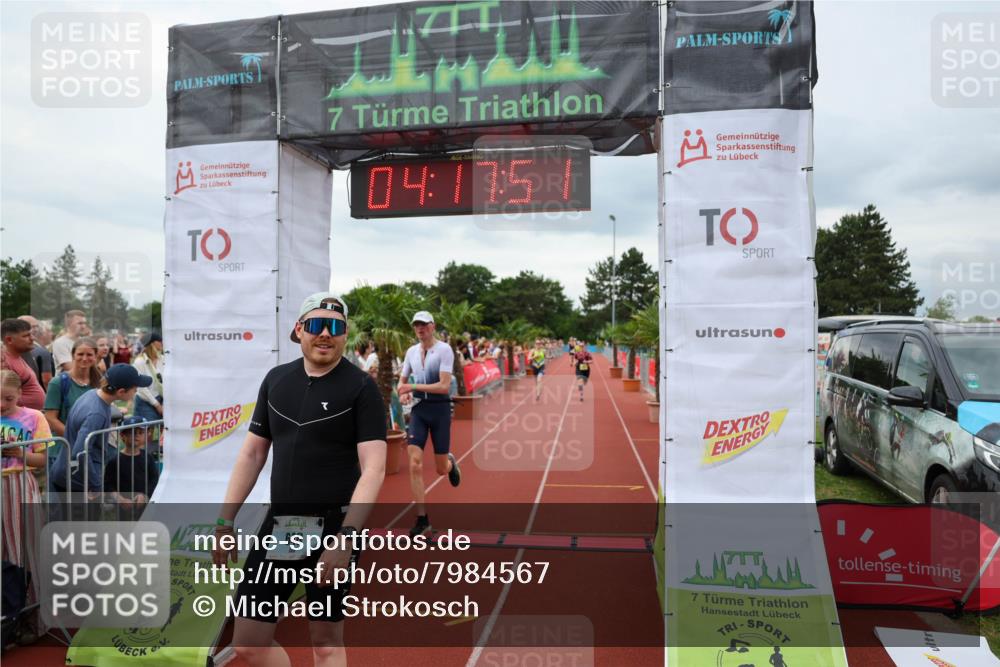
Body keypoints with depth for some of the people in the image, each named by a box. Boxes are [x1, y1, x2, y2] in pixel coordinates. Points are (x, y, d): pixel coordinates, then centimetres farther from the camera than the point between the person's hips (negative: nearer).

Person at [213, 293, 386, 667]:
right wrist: (226, 521, 10)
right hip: (279, 525, 5)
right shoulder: (276, 380, 7)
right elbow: (252, 454, 13)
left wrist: (346, 537, -24)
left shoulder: (360, 387, -9)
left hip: (333, 527, -5)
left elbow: (374, 468, -15)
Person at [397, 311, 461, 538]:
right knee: (415, 465, -9)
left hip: (439, 409, -3)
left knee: (441, 469, 4)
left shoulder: (444, 349, -8)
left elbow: (444, 386, -17)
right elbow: (403, 380, 21)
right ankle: (422, 519, 0)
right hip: (418, 410, 4)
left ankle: (450, 462, 44)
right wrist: (402, 393, -1)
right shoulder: (411, 351, 8)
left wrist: (414, 387, -19)